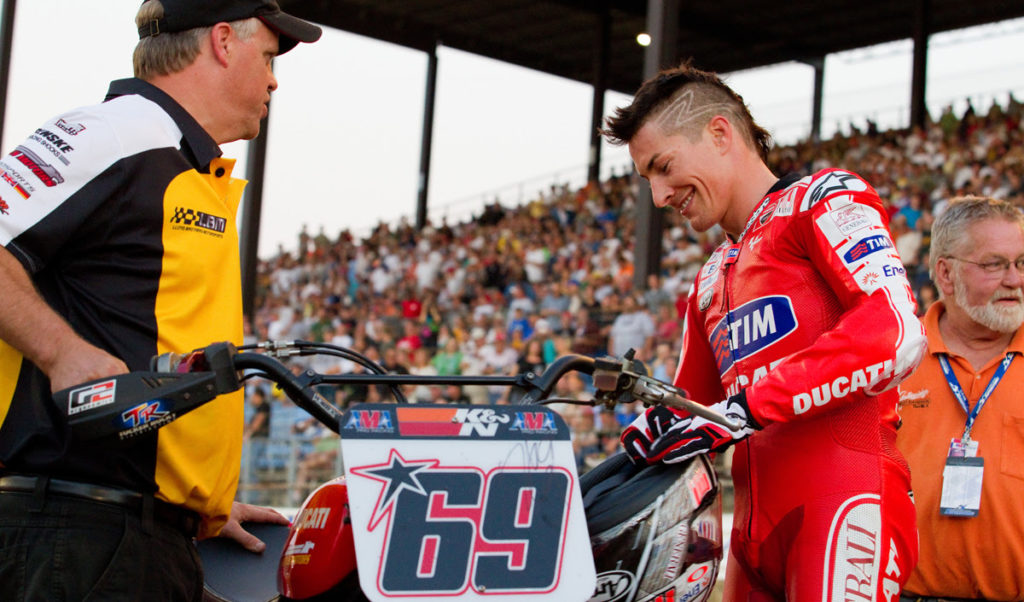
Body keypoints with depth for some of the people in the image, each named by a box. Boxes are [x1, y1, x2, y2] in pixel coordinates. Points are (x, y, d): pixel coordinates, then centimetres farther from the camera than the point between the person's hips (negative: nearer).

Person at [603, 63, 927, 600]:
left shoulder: (825, 198, 4)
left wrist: (745, 407, -15)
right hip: (754, 525, 7)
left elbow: (898, 336, -13)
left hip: (844, 495, -7)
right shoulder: (709, 283, 28)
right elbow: (690, 406, 32)